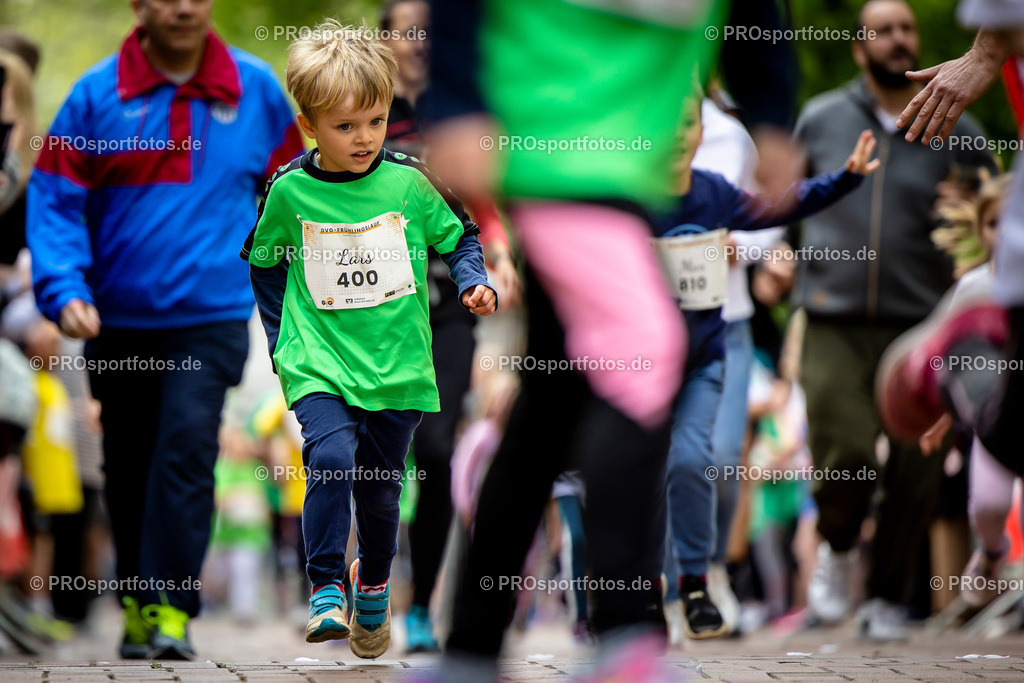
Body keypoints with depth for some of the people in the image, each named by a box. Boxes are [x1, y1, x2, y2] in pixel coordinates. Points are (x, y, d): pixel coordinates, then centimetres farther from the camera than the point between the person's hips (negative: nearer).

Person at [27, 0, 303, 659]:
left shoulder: (257, 91, 1)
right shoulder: (97, 95, -4)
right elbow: (55, 199, -4)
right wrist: (64, 290, -16)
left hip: (212, 317, -1)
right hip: (119, 323, 1)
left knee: (188, 444, -18)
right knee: (128, 468, 12)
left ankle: (171, 607, -17)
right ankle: (137, 601, 29)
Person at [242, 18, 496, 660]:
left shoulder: (408, 183, -5)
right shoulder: (289, 192, -5)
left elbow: (459, 237, 11)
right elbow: (265, 265, 12)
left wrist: (475, 283, -7)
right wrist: (282, 340, 8)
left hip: (397, 364, 2)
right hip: (320, 363, -1)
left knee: (382, 487, 13)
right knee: (330, 459, -25)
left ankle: (373, 583, 39)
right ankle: (325, 588, -14)